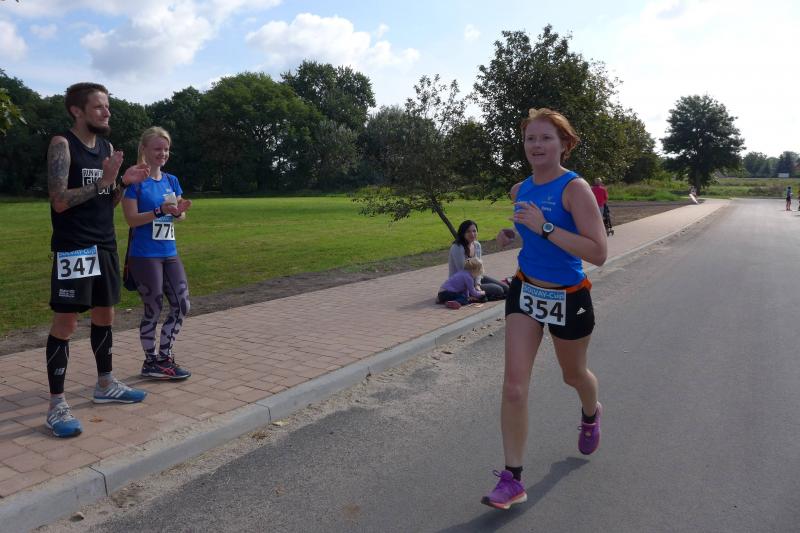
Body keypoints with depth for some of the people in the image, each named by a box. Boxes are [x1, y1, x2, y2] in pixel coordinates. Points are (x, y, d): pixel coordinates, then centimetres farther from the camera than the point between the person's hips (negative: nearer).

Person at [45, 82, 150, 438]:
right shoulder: (62, 144, -9)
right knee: (66, 323, -5)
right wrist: (101, 182, -21)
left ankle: (105, 386, 30)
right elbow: (60, 201, -17)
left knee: (104, 316, 15)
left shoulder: (107, 147, 12)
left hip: (105, 246, 8)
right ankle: (56, 406, 2)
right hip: (73, 249, -7)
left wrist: (123, 183, -2)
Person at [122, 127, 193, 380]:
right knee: (153, 309, 2)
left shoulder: (171, 181, 11)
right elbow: (132, 219, -12)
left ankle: (164, 357, 22)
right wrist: (161, 210, -24)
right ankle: (151, 362, 19)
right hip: (145, 256, -6)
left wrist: (179, 211, -12)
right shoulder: (136, 181, -8)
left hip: (169, 253, 7)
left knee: (182, 305, 6)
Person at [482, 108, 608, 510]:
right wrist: (511, 233, 1)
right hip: (526, 291, 5)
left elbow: (598, 253, -26)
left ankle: (591, 415, 57)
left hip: (568, 298, -4)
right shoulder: (520, 190, 2)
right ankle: (512, 479, 1)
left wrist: (544, 228, -32)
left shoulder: (575, 188, -18)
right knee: (514, 383, -7)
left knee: (573, 375, 20)